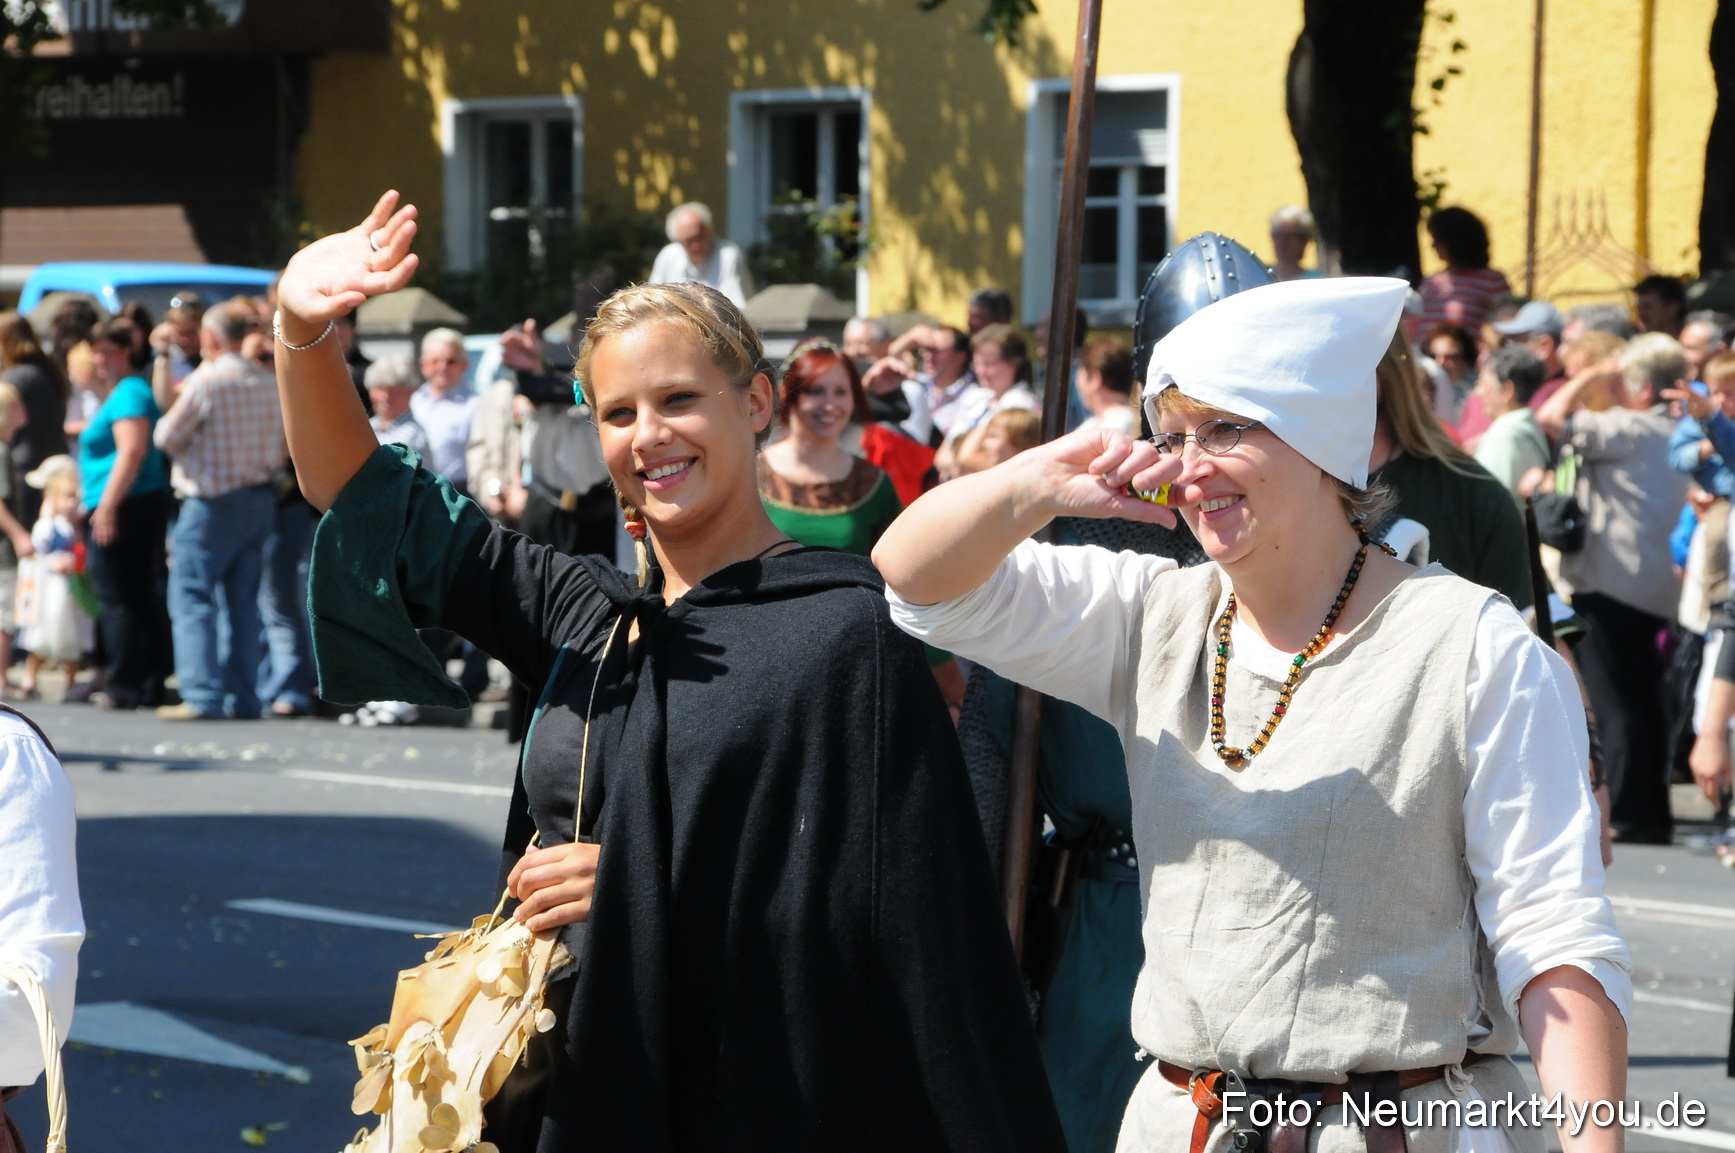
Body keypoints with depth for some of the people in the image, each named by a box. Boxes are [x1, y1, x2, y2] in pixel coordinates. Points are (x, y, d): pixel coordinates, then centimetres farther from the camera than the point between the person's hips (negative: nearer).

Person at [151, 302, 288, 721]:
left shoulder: (206, 380, -13)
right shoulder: (265, 382, 6)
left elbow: (167, 437, -6)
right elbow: (283, 445, 10)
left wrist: (178, 404, 11)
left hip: (213, 503, -6)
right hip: (261, 498, 6)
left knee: (192, 596, -3)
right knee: (243, 602, 11)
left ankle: (202, 697, -12)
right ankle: (244, 698, 9)